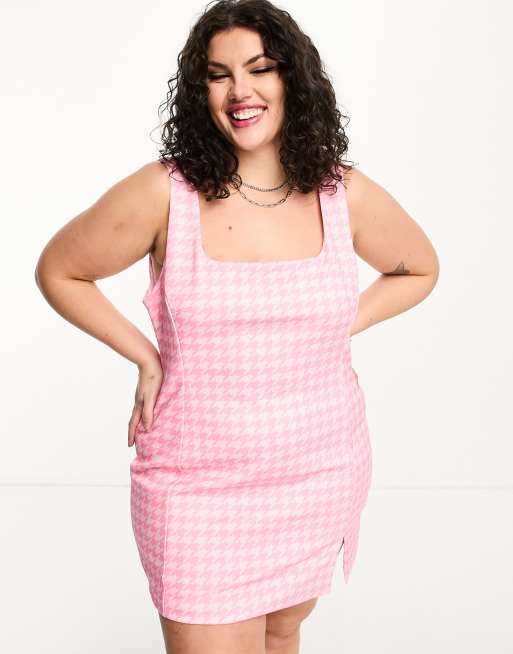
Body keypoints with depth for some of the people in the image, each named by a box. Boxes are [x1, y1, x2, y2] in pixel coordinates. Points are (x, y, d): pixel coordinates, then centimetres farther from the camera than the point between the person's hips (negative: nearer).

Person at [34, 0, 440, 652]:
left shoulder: (346, 195, -3)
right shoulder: (163, 194, -11)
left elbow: (418, 268, 16)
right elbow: (58, 272, 2)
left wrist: (336, 330, 3)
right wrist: (145, 357, -4)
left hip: (324, 476, 3)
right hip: (201, 489, -3)